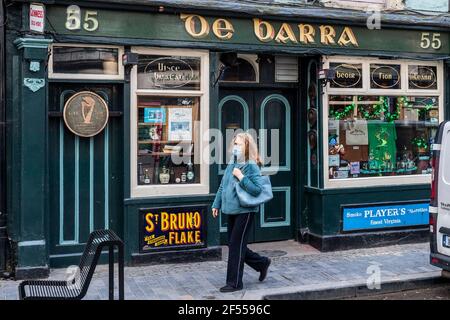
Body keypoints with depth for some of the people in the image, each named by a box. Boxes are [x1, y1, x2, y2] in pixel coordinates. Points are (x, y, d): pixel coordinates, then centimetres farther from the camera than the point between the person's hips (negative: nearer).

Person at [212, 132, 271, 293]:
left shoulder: (252, 167, -13)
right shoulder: (231, 165, 10)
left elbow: (256, 190, -21)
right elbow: (222, 186, 18)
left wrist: (241, 177, -23)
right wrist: (217, 204, 18)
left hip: (245, 211, -8)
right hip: (232, 211, 8)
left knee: (236, 245, -3)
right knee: (233, 244, 14)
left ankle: (234, 282, 10)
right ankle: (262, 263, 33)